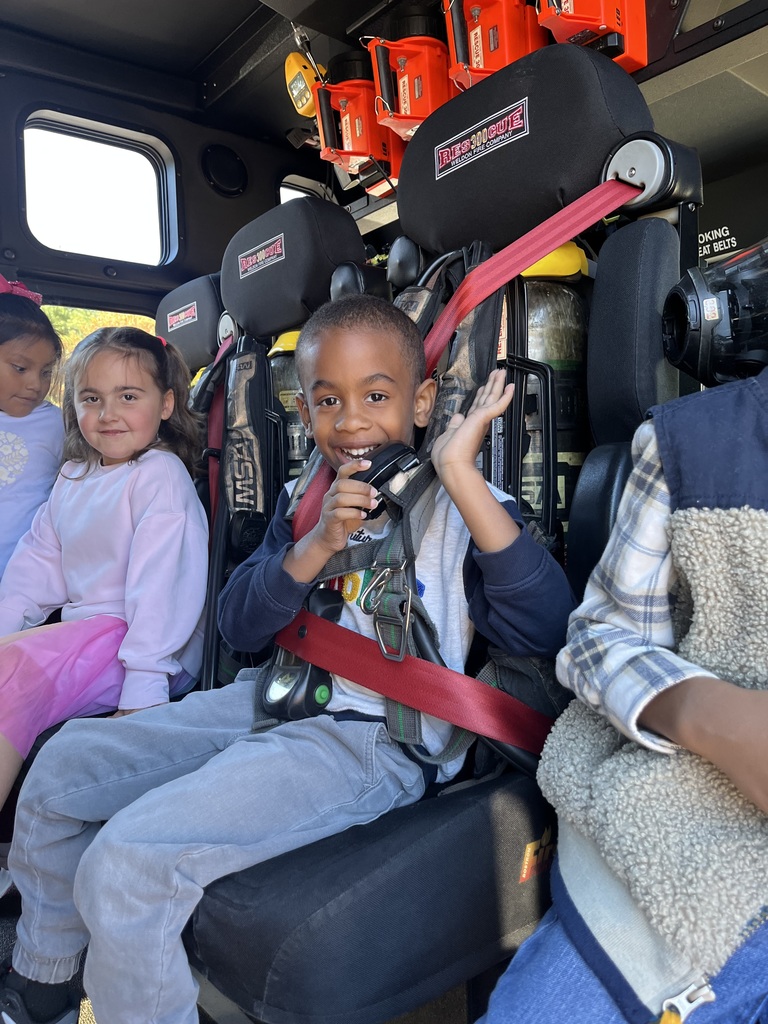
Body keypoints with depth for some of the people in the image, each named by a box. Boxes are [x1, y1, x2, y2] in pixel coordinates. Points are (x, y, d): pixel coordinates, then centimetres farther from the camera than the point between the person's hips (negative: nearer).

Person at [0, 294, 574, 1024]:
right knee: (66, 763, 8)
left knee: (128, 858, -21)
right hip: (274, 698, 7)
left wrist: (462, 474, -29)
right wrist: (317, 544, -15)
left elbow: (542, 628, -23)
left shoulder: (462, 507, -9)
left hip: (374, 739, -7)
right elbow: (238, 626, 3)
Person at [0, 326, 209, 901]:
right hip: (80, 630, 9)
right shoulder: (74, 478, 16)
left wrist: (143, 688, -24)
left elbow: (161, 584, -18)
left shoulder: (161, 476, -10)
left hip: (137, 639, -9)